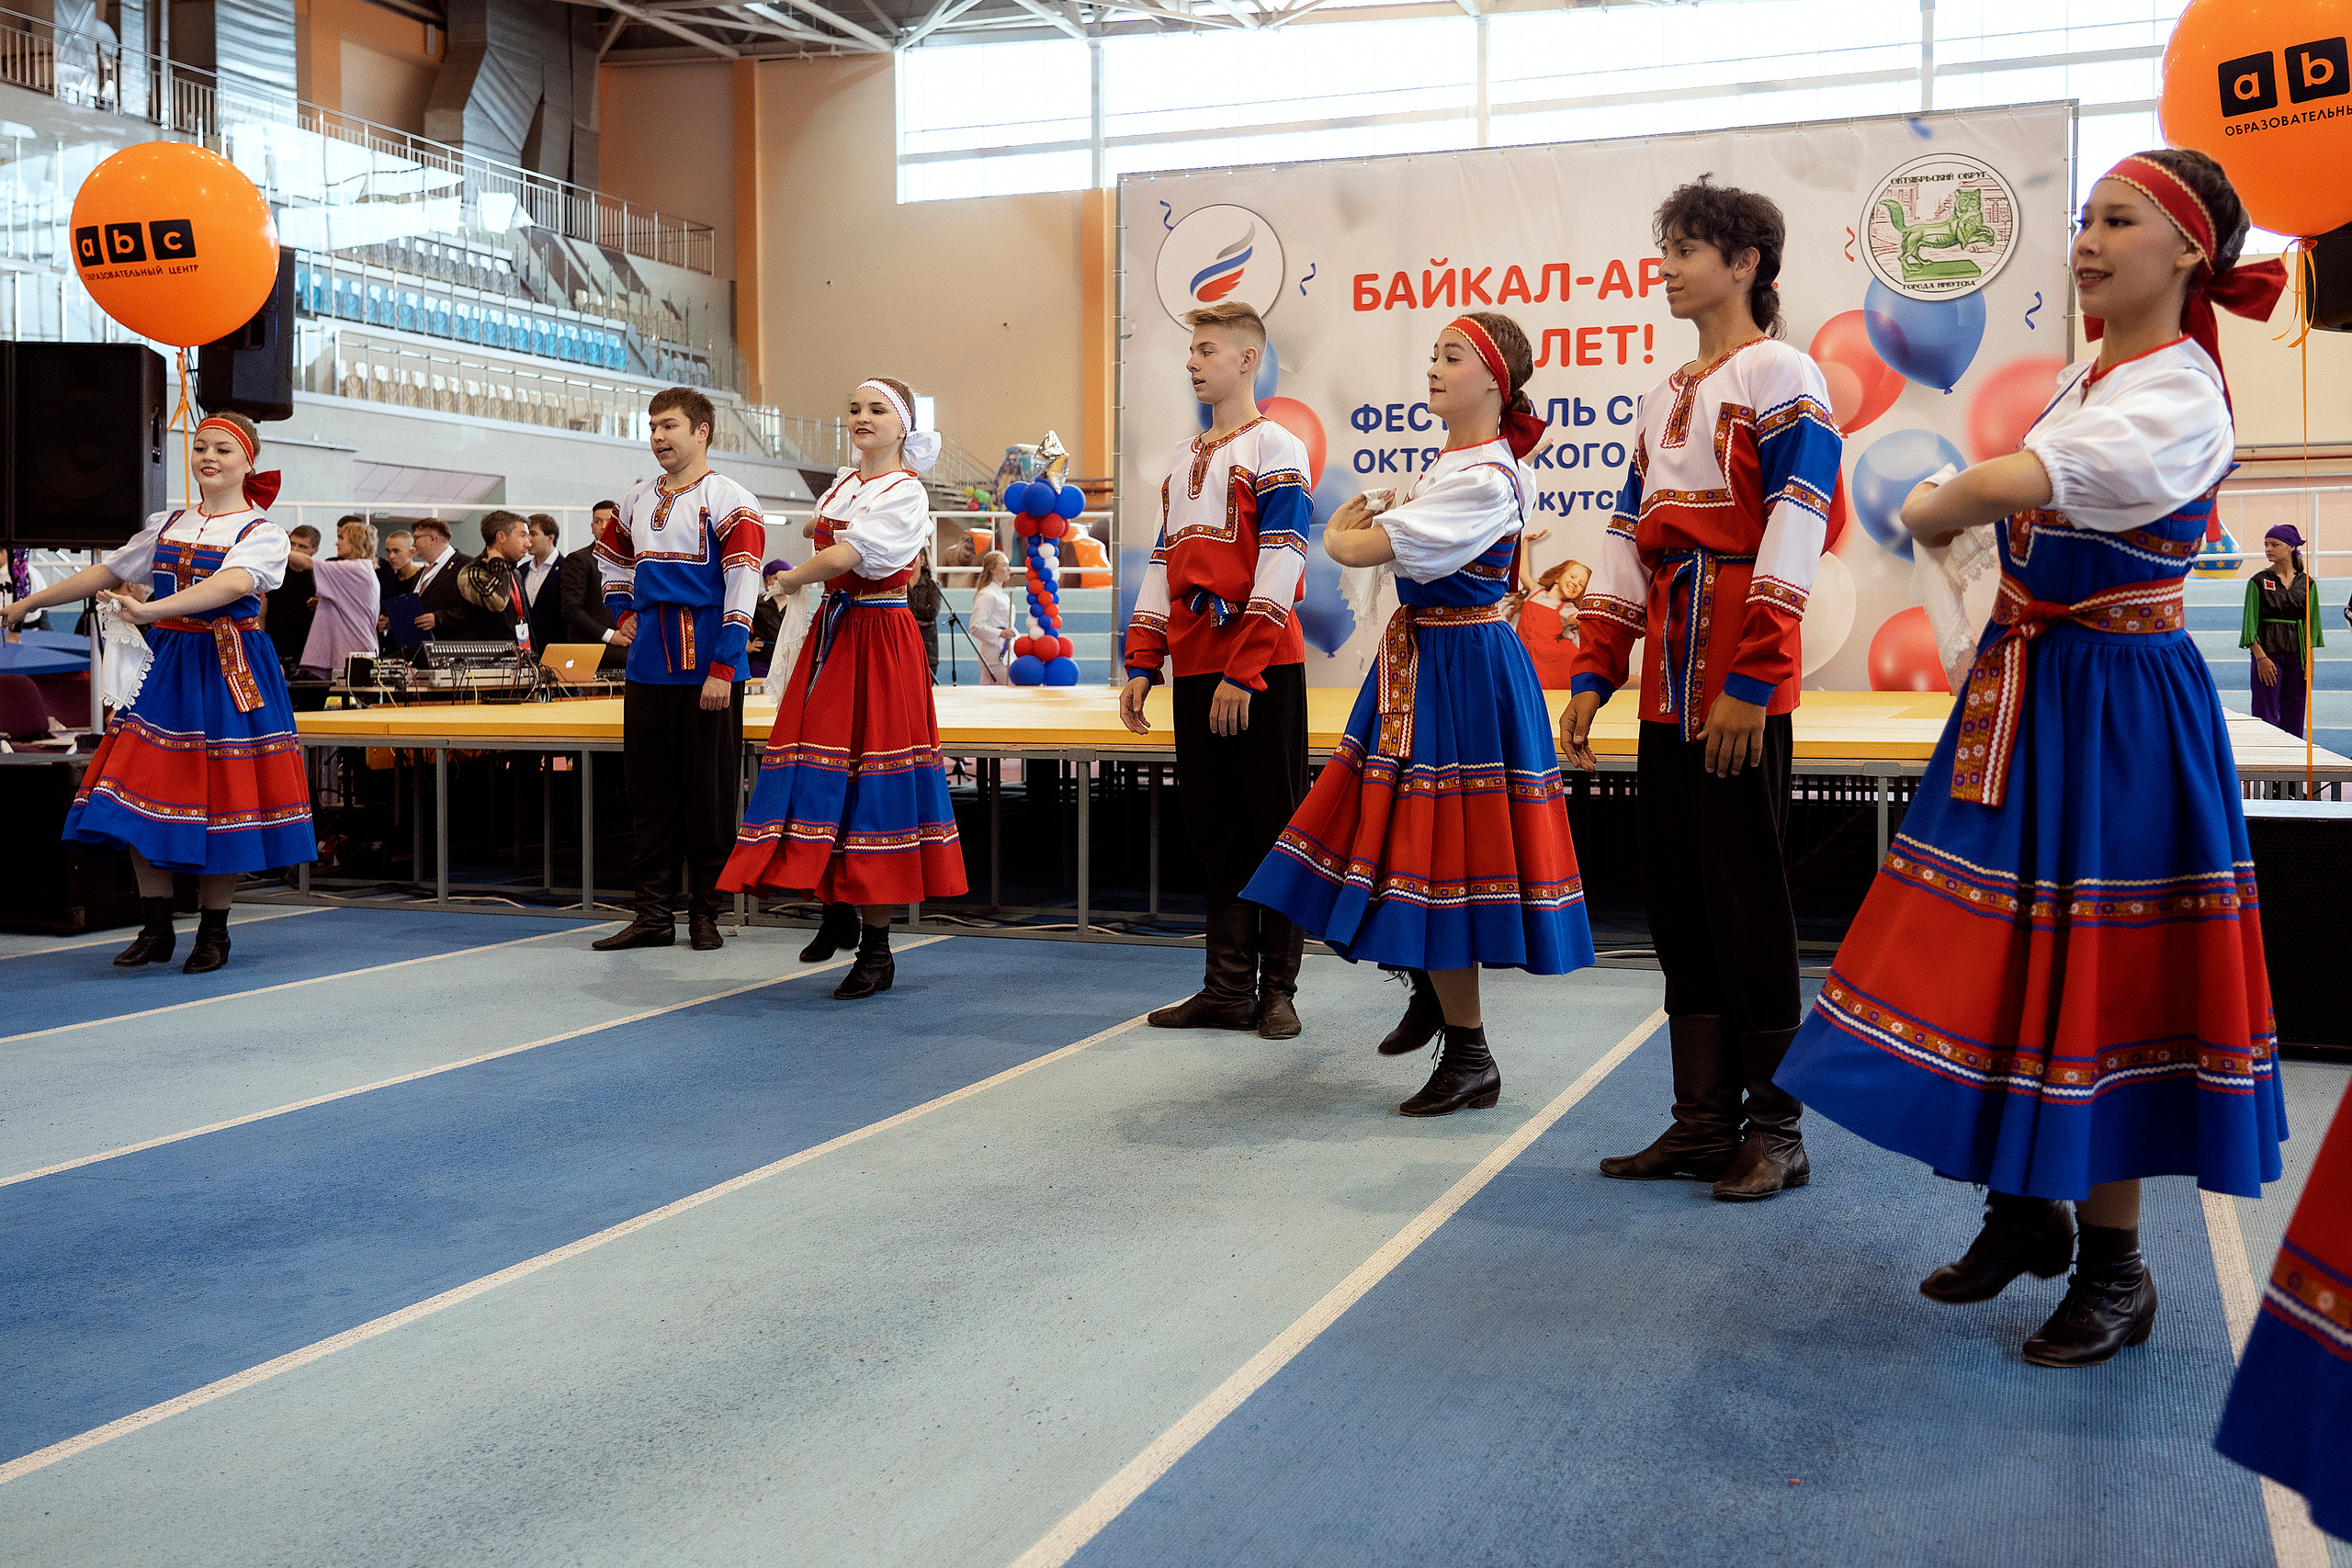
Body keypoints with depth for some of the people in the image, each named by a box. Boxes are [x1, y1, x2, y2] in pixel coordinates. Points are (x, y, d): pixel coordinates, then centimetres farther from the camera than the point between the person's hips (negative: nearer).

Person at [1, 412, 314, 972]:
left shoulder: (262, 533, -5)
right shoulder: (167, 526, 13)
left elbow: (231, 585, -24)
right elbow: (107, 573, 21)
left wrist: (150, 610, -36)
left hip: (229, 673, -5)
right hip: (166, 665, 5)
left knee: (217, 799, -2)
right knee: (145, 789, -2)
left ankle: (213, 931, 11)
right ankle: (156, 929, 8)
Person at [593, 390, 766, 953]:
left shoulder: (728, 500, -6)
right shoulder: (637, 500, 14)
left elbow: (743, 585, -13)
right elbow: (610, 555, 34)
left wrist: (722, 669, -19)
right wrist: (624, 614, 18)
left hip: (707, 667, -6)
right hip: (648, 668, 6)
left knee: (708, 795, 0)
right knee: (650, 793, 9)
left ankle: (705, 913, 11)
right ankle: (653, 914, 16)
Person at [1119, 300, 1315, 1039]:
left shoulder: (1275, 447, -5)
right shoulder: (1184, 456, 17)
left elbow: (1281, 565, -12)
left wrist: (1244, 671, -18)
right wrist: (1141, 666, 11)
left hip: (1264, 666, -7)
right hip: (1195, 667, 7)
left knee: (1273, 825, 1)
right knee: (1214, 830, 9)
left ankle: (1278, 988, 9)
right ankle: (1228, 987, 17)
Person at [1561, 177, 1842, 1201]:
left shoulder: (1780, 375, -5)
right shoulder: (1664, 399, 19)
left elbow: (1793, 533, -14)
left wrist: (1748, 682, -20)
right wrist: (1592, 674, 11)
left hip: (1738, 687, -8)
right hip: (1667, 683, 8)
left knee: (1746, 898, -3)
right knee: (1677, 898, 9)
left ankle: (1776, 1131, 8)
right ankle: (1704, 1120, 17)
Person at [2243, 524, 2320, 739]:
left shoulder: (2306, 583, 7)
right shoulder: (2258, 582, -2)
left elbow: (2311, 624, 9)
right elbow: (2250, 624, -5)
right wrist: (2260, 657, -14)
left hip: (2297, 655, 3)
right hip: (2267, 653, -3)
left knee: (2294, 716, 5)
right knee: (2267, 716, -6)